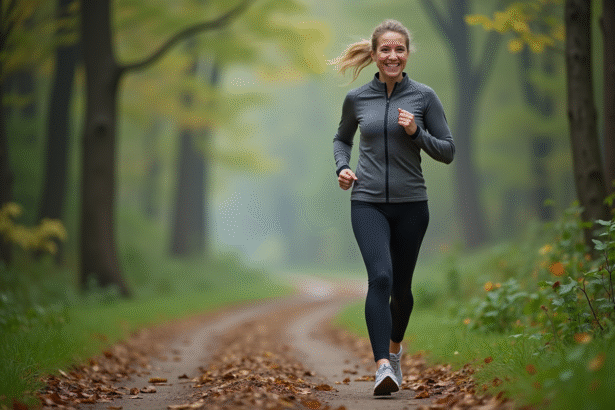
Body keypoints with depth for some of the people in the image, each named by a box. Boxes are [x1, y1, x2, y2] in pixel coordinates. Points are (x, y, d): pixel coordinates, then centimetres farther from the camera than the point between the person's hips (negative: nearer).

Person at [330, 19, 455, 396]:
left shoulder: (424, 96, -1)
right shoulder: (356, 99, 3)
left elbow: (448, 152, 1)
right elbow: (342, 139, 22)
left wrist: (417, 133, -15)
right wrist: (342, 167, 2)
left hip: (411, 204, 1)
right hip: (368, 202, -1)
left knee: (401, 286, 12)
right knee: (380, 277, -21)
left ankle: (394, 349, 40)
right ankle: (383, 366, -27)